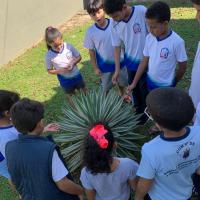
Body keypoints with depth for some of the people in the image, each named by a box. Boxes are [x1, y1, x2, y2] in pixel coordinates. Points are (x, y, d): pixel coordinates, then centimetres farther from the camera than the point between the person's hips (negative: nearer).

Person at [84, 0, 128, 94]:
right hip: (104, 65, -1)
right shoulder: (90, 32, -15)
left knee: (122, 82, 25)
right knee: (105, 88, 19)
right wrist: (95, 68, -4)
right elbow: (91, 51, -6)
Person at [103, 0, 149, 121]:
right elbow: (117, 47, -2)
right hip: (131, 62, 4)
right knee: (134, 89, 21)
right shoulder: (114, 25, -11)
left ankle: (144, 114, 37)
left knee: (145, 90, 13)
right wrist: (117, 69, -1)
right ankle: (138, 111, 45)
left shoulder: (142, 12, -24)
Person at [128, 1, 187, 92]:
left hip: (165, 86, -5)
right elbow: (145, 61, 1)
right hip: (150, 82, 5)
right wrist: (134, 83, 1)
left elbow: (183, 66, -10)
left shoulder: (177, 42, -23)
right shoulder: (149, 38, -8)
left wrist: (173, 83, 5)